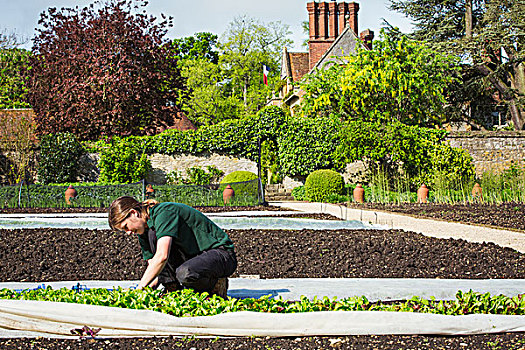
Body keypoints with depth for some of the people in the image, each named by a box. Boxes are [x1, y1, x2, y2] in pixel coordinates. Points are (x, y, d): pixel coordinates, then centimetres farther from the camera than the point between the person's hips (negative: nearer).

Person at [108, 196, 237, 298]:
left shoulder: (163, 212, -22)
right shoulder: (144, 231, 5)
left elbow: (162, 256, -32)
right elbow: (153, 266, 5)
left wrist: (140, 288, -28)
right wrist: (148, 288, -16)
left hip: (222, 253, -8)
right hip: (192, 256, 8)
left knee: (185, 273, -39)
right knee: (152, 235, -12)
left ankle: (215, 286, -6)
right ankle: (172, 288, -8)